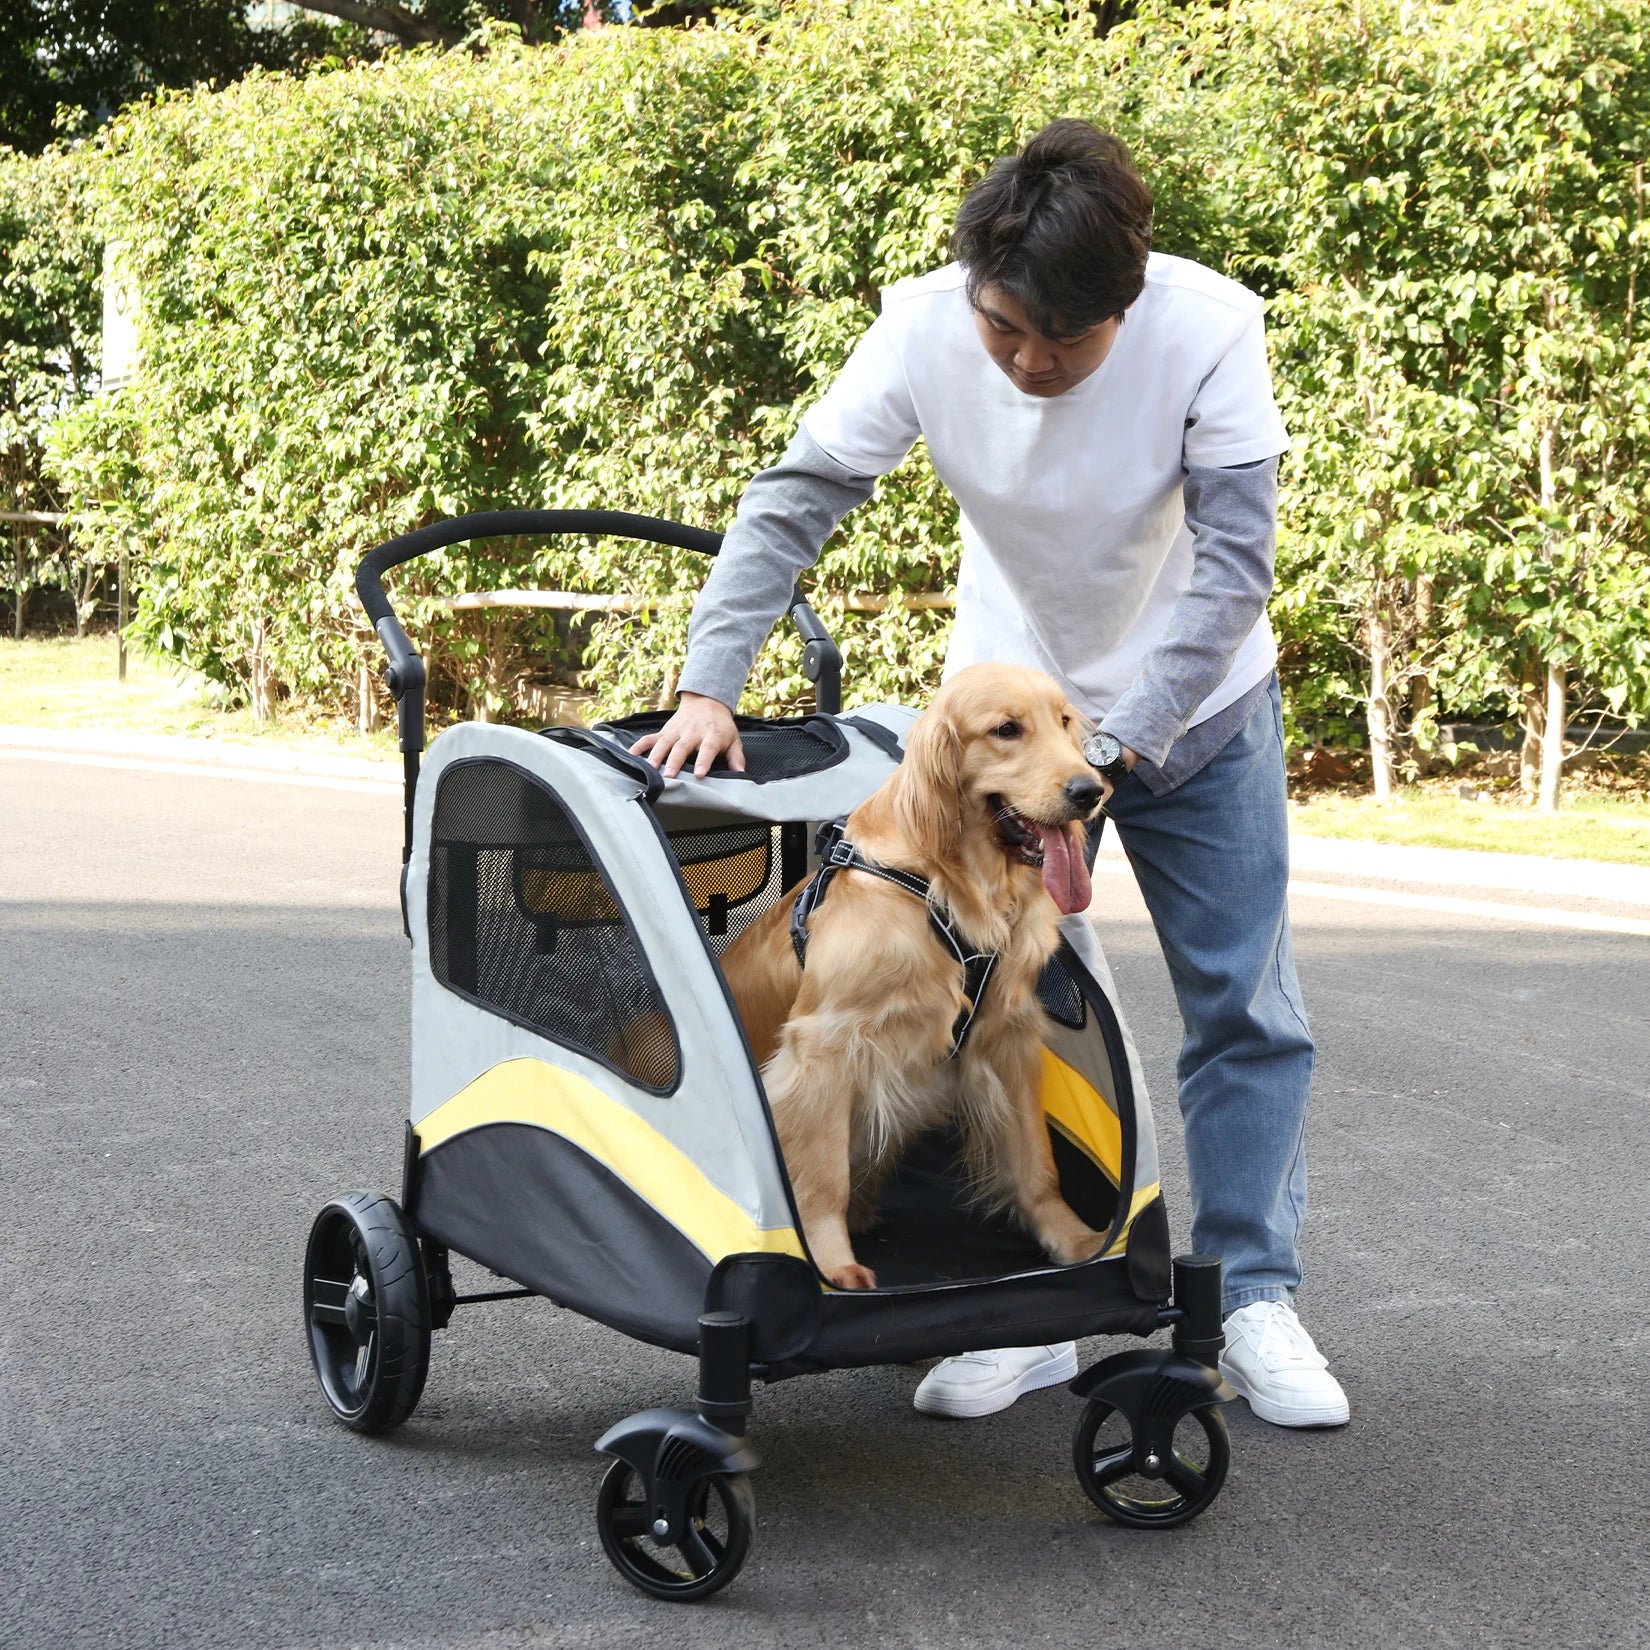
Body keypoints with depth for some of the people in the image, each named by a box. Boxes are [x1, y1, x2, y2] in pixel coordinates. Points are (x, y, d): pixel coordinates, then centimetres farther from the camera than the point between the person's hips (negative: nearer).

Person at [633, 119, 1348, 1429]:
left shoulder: (1209, 330, -28)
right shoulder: (925, 328, -23)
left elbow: (1233, 563, -26)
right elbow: (796, 500, -16)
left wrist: (1119, 745, -31)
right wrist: (711, 683, -24)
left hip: (1196, 706, -1)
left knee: (1246, 1009, 1)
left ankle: (1255, 1303, 12)